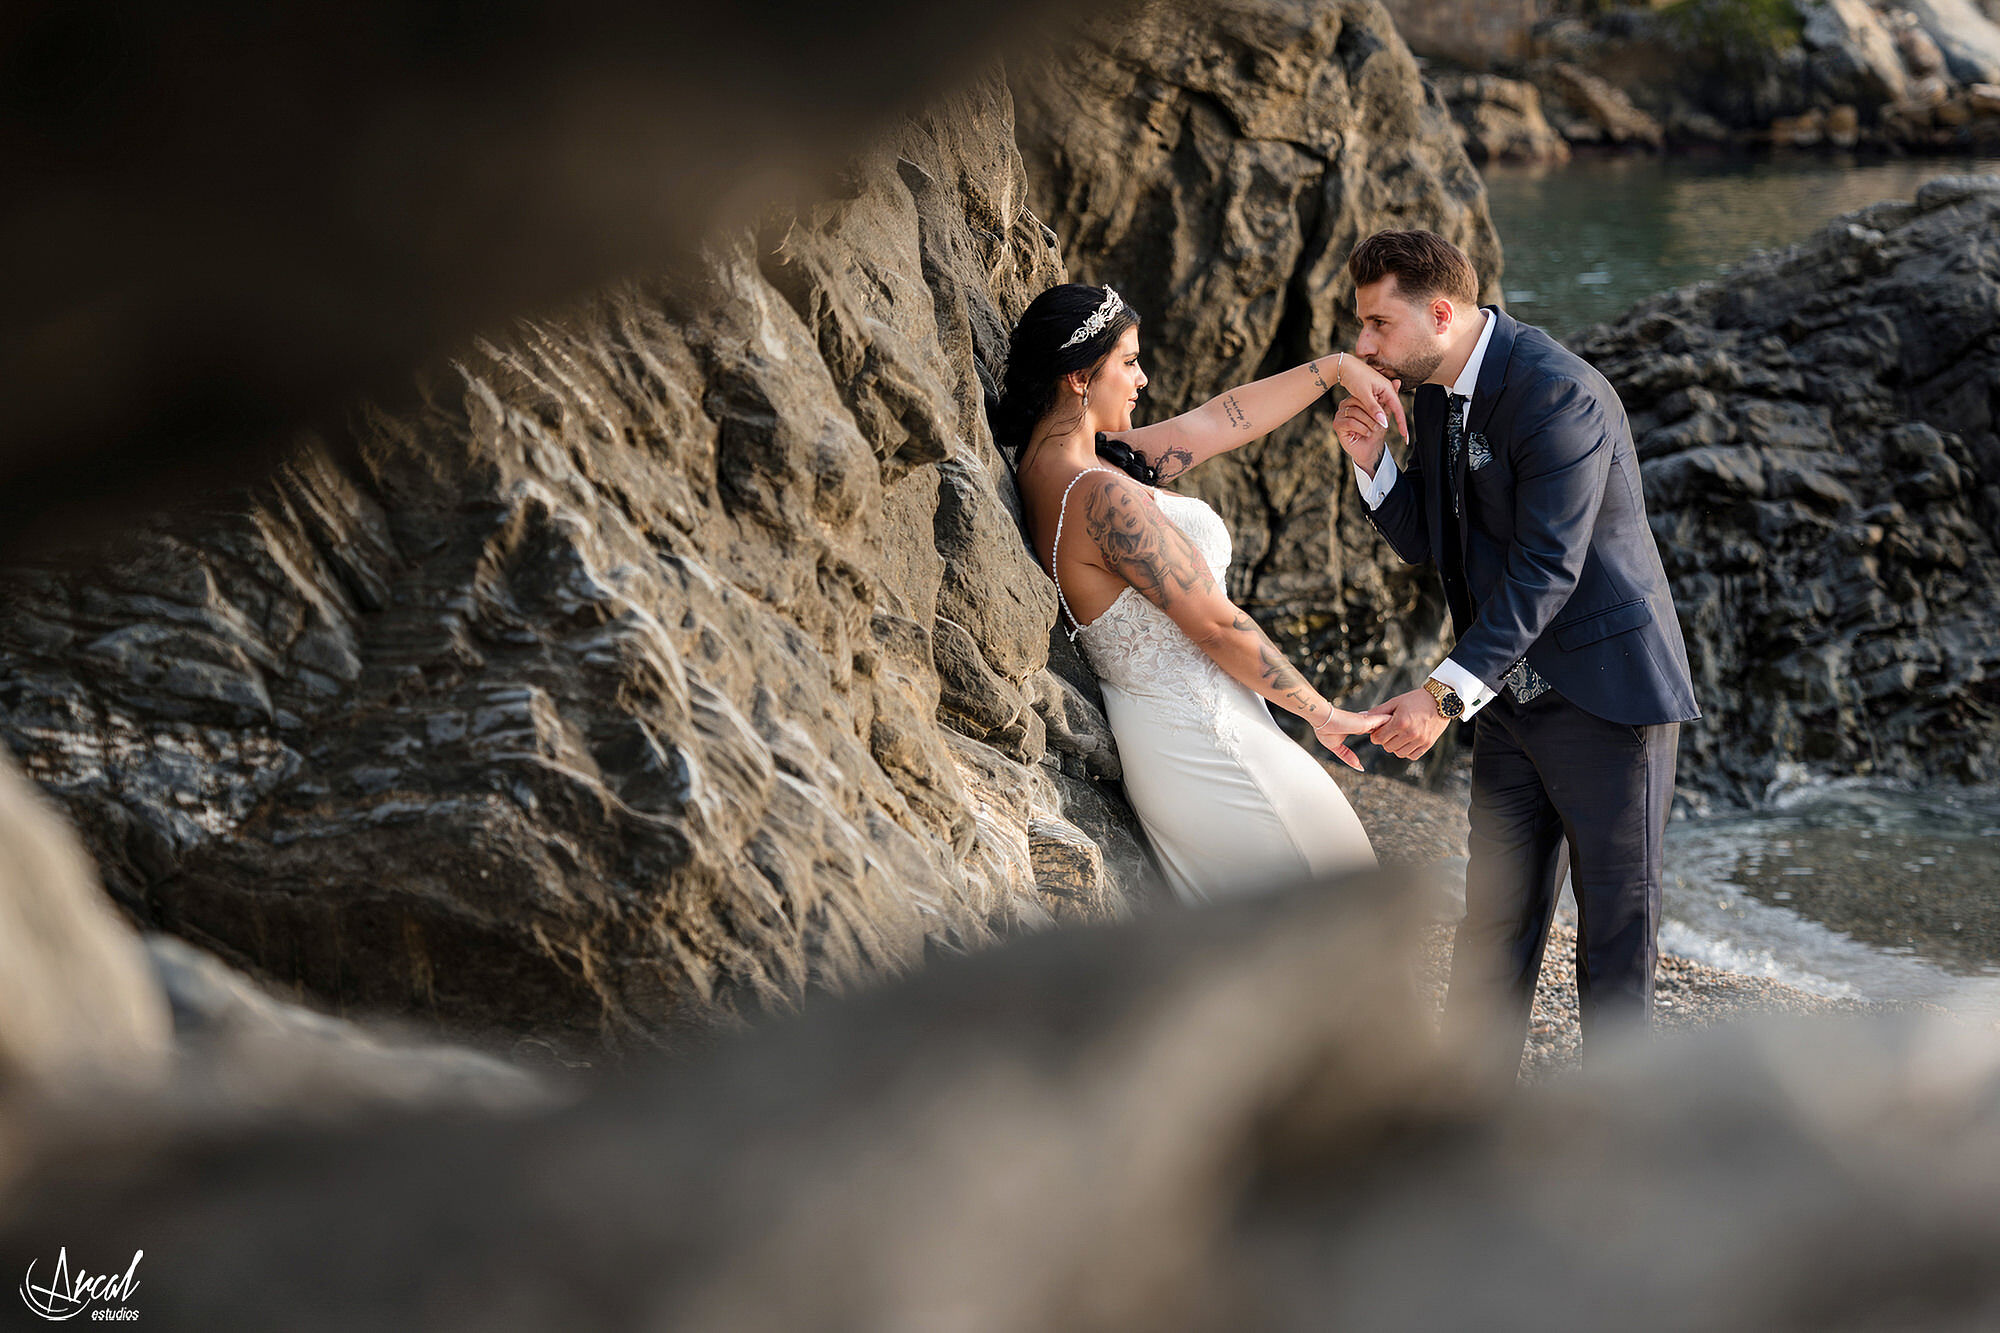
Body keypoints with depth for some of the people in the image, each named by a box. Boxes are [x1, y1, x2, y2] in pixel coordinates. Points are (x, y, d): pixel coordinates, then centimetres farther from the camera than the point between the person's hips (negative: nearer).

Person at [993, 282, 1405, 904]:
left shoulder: (1062, 459, 4)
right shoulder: (1101, 494, -26)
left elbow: (1219, 421, 14)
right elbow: (1217, 625, -20)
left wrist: (1336, 367, 16)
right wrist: (1324, 713, -9)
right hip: (1202, 734, -10)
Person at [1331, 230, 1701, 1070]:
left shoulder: (1557, 393, -22)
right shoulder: (1437, 393, 5)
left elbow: (1545, 569, -27)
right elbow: (1426, 543, 12)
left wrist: (1445, 694, -31)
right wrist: (1372, 463, -7)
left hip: (1602, 691, -8)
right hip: (1510, 696, 8)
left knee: (1617, 920, 3)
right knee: (1494, 914, 10)